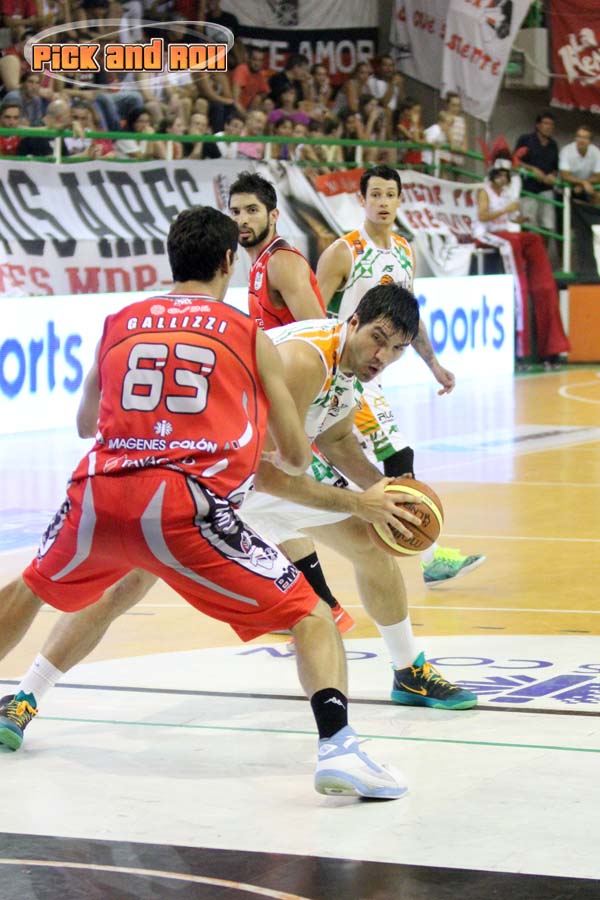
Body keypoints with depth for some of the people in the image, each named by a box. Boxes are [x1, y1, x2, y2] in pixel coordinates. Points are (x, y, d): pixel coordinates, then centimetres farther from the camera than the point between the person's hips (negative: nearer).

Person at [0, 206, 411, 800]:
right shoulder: (249, 335, 11)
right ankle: (337, 747, -19)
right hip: (185, 506, -3)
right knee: (312, 619, 3)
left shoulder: (119, 323, 18)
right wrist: (271, 457, 39)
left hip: (100, 495, 4)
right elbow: (296, 456, 16)